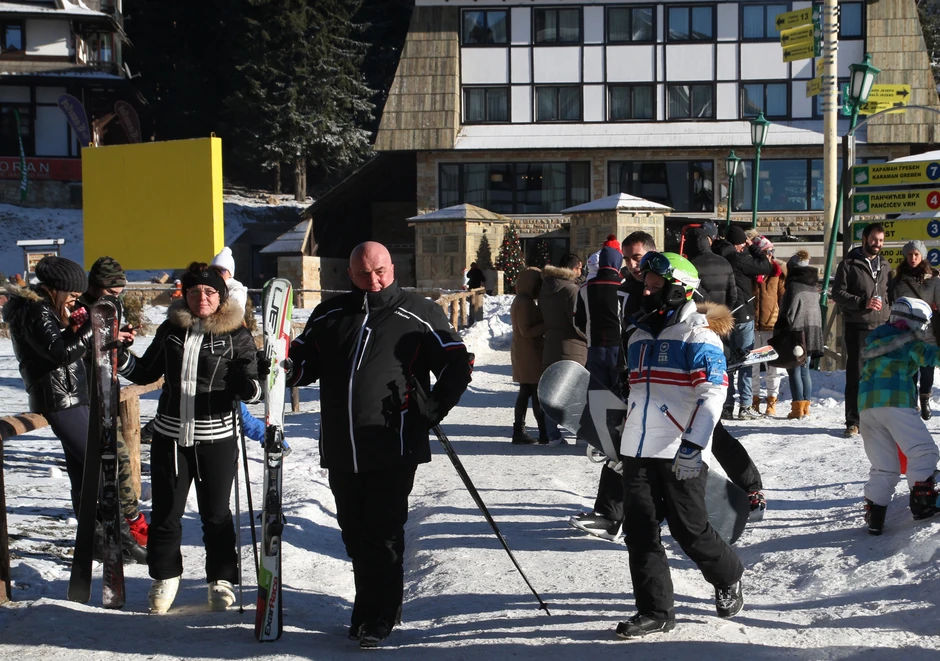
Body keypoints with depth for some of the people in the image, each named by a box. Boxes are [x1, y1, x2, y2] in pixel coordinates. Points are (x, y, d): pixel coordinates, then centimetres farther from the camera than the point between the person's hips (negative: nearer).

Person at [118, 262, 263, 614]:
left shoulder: (236, 334, -3)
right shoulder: (171, 328, 6)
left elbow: (247, 383, -5)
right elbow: (147, 372, 15)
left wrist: (252, 387, -28)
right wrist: (122, 358, -2)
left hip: (216, 438, -3)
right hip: (169, 436, 3)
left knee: (216, 513, 7)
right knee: (166, 511, 10)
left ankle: (221, 580, 23)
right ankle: (165, 577, 28)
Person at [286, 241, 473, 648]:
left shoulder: (418, 315, -1)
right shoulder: (330, 316, 11)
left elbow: (457, 366, 2)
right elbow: (305, 363, 17)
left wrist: (430, 412, -7)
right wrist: (285, 366, -5)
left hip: (393, 449, -5)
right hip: (340, 449, 5)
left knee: (382, 534, -3)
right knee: (354, 533, 13)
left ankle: (378, 615, 7)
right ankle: (372, 604, 27)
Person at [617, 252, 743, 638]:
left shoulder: (699, 336, -8)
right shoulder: (639, 338, 16)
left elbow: (713, 394, -17)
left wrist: (692, 445, -25)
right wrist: (621, 440, 27)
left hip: (680, 456, -7)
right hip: (638, 451, 7)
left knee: (689, 530, 0)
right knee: (639, 531, 2)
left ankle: (728, 578, 28)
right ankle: (655, 611, 10)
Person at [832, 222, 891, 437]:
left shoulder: (885, 265, 14)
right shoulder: (849, 264, -2)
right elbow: (838, 293, -7)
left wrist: (889, 316, 11)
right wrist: (863, 302, -18)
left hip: (881, 328, 5)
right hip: (857, 328, -5)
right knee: (856, 375, -3)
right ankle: (853, 421, 1)